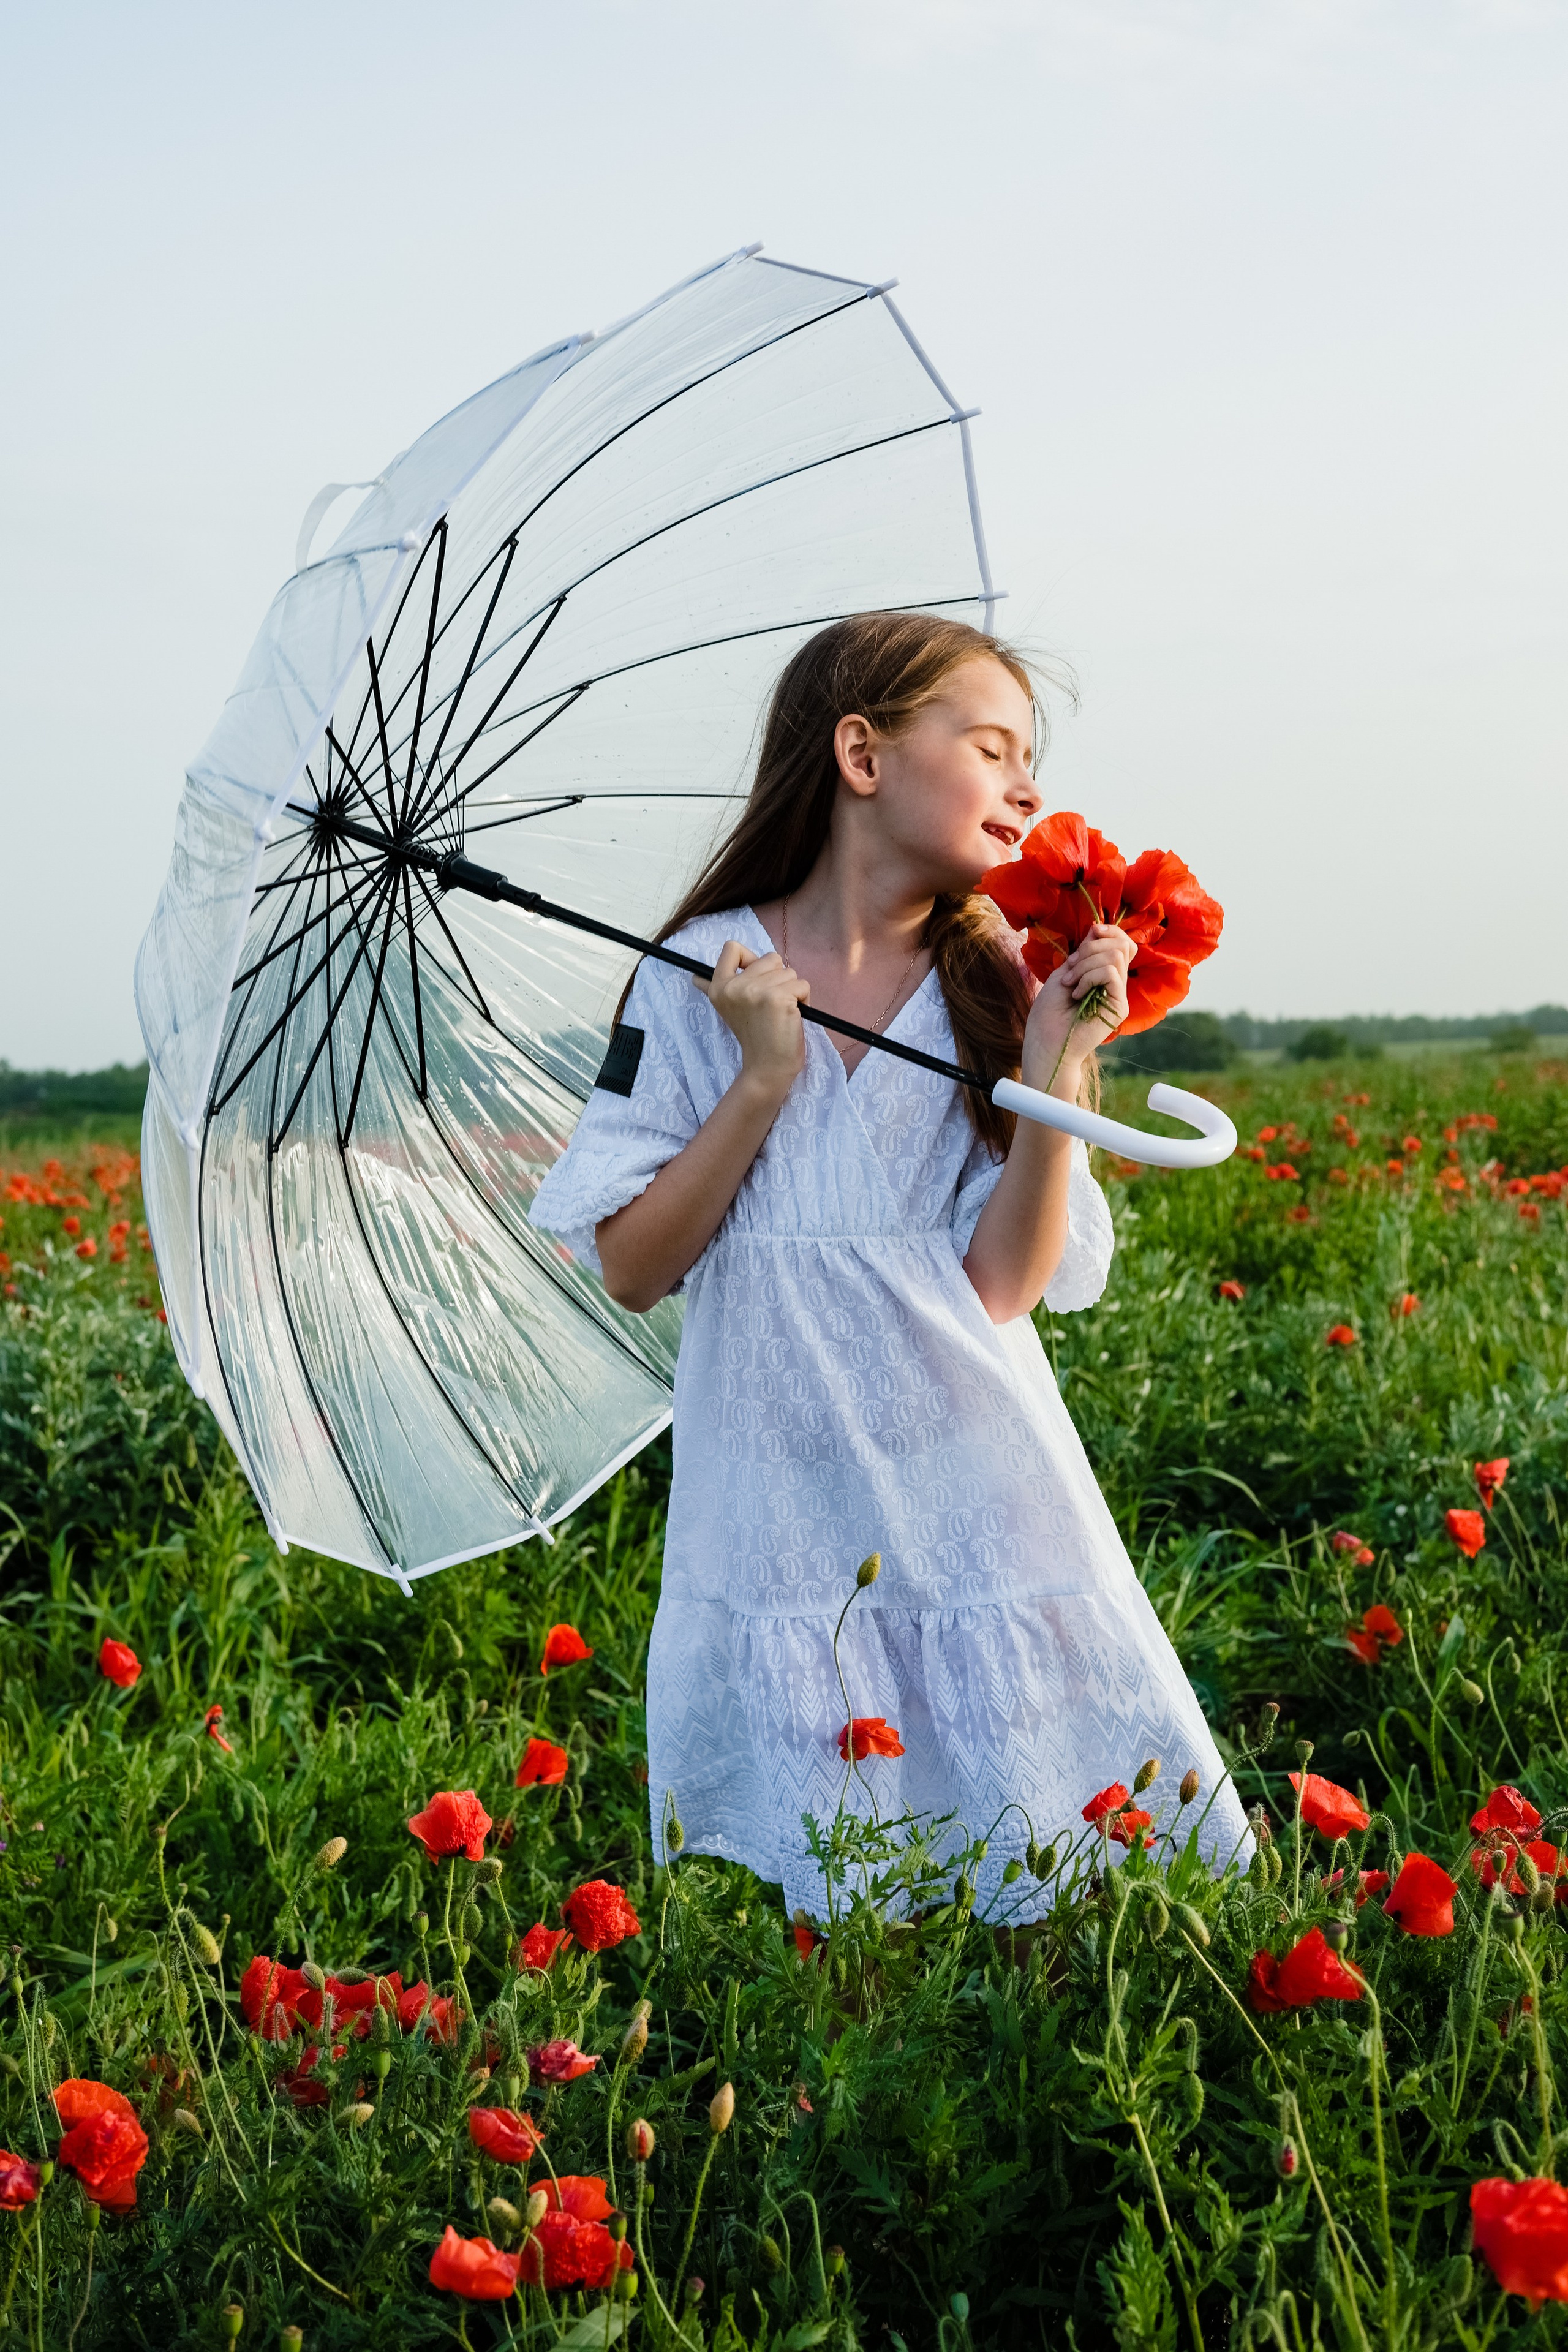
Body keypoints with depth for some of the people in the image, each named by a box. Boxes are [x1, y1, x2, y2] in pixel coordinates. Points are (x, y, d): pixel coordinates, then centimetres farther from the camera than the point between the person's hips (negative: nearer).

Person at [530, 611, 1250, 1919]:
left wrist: (1053, 1072, -13)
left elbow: (1003, 1289, -4)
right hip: (782, 1527, -1)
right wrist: (764, 1081, -11)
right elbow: (630, 1271, -3)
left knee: (1037, 1887, 1)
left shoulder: (994, 991, 4)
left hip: (980, 1508, 2)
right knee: (804, 1910, 2)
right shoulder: (701, 979, 0)